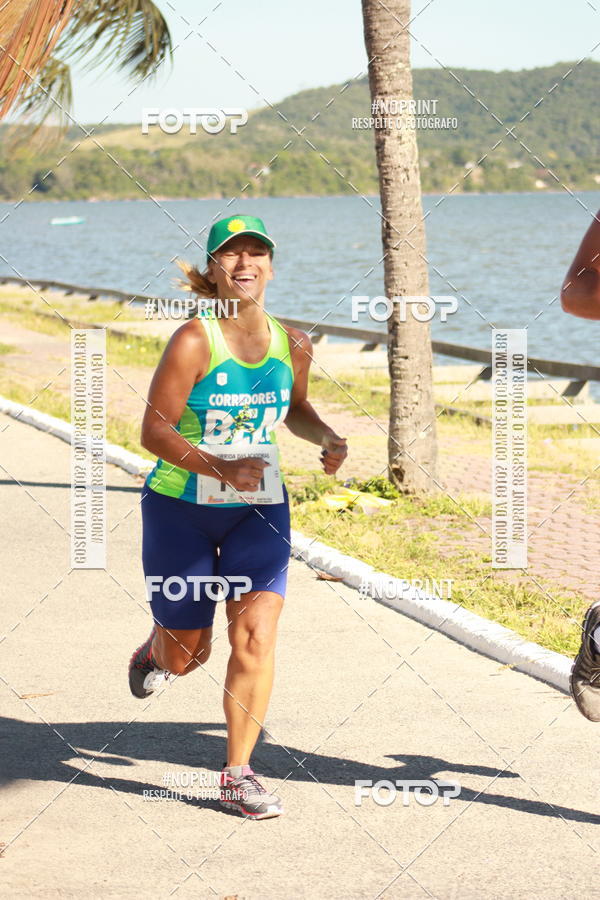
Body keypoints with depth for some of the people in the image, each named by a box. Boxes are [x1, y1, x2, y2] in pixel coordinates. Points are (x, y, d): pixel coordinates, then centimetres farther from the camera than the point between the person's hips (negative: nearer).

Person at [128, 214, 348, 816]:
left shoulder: (292, 345, -1)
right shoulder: (193, 342, -16)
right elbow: (155, 431, -16)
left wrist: (327, 440, -2)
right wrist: (219, 468, -29)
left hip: (258, 508, 3)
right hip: (181, 506, -3)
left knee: (256, 636, -14)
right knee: (185, 656, 8)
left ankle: (238, 775, -2)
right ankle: (156, 650, 47)